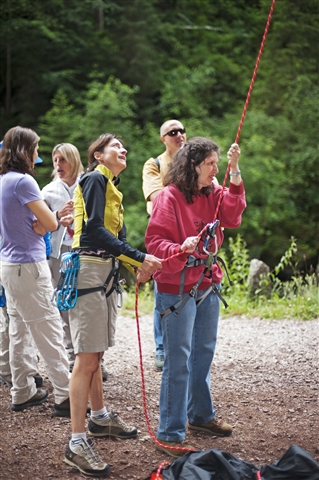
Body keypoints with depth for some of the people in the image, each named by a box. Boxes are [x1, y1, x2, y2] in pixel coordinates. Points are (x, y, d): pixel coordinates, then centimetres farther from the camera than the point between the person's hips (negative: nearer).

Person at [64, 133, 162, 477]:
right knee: (86, 356, -10)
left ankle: (99, 418, 32)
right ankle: (77, 443, -8)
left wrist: (138, 267, -1)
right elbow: (94, 229, -19)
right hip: (89, 270, -9)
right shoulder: (95, 179, -8)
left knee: (95, 352, 19)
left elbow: (114, 235, 14)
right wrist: (140, 258, -21)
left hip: (105, 272, 9)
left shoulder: (111, 187, 20)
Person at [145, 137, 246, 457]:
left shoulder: (212, 194, 9)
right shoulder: (170, 196, -12)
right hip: (177, 289, -8)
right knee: (178, 361, -6)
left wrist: (234, 173, -12)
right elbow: (154, 241, -15)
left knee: (204, 352, 19)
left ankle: (200, 414, 36)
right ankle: (170, 433, 1)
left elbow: (232, 218, -7)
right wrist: (181, 249, -34)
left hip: (208, 284, 8)